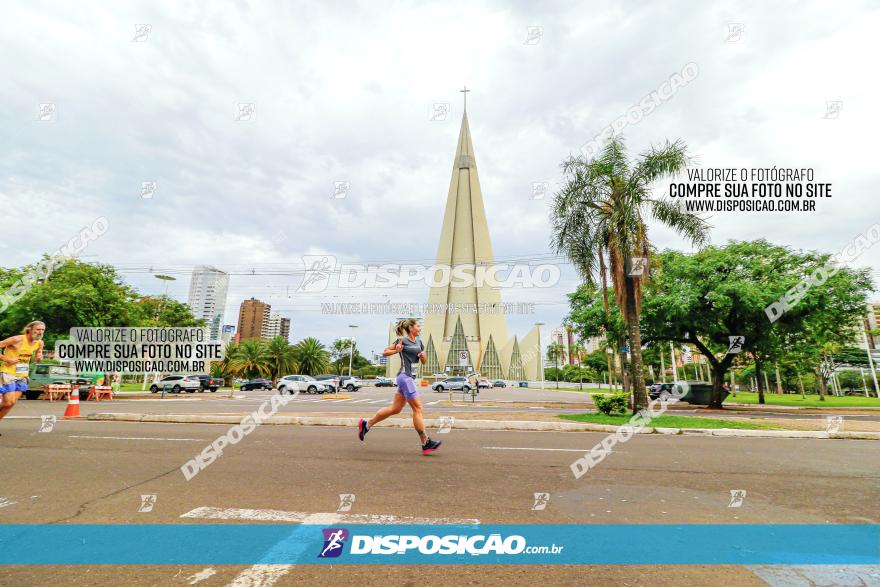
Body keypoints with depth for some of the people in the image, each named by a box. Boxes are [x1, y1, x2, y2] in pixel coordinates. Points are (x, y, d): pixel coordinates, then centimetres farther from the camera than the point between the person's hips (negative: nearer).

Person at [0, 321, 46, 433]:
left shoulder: (39, 343, 2)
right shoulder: (17, 339, -18)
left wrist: (40, 357, -5)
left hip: (22, 375, 6)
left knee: (11, 402, 6)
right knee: (9, 402, -10)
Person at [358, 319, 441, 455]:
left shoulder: (419, 342, 15)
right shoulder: (402, 340, -6)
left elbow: (424, 361, 19)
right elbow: (384, 352, -1)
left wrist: (423, 356, -2)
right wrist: (396, 350, -18)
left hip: (411, 377, 9)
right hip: (405, 376, -9)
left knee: (395, 409, 12)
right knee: (417, 408, -8)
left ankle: (366, 424, 24)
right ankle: (426, 443, -2)